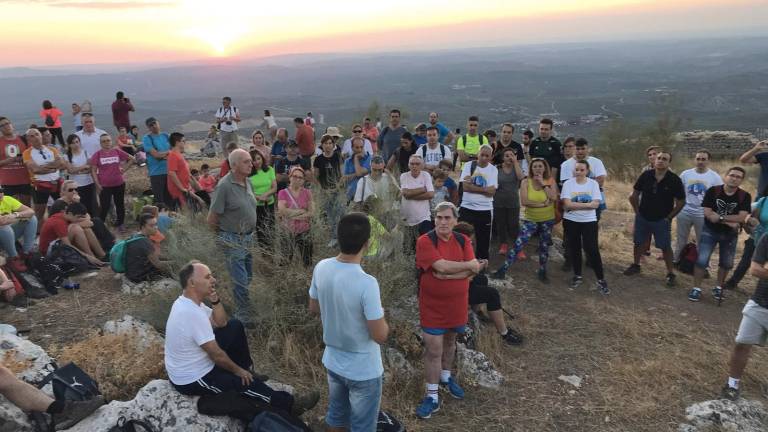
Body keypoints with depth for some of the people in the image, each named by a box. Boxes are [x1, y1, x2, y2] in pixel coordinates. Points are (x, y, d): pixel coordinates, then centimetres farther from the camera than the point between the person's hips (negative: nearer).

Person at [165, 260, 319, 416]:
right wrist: (238, 370, -9)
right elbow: (217, 355, -26)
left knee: (235, 327, 11)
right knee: (247, 382, -4)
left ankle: (248, 371, 23)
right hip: (192, 381, -9)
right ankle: (289, 404, 13)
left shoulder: (186, 302, -2)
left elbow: (221, 323, 8)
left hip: (189, 368, 10)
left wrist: (215, 301, -11)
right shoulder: (193, 313, -33)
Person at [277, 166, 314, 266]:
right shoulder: (283, 193, -1)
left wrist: (291, 214, -12)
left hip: (304, 232, 1)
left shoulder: (307, 193, 3)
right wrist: (302, 211, -11)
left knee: (307, 261, 6)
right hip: (288, 232, -1)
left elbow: (311, 212, -5)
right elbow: (282, 211, -14)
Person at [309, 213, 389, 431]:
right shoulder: (367, 283, -32)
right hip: (363, 371, -6)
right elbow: (380, 336, -24)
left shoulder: (321, 268, -12)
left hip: (332, 363, 6)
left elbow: (314, 308, 4)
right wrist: (380, 316, -5)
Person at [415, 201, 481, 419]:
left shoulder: (463, 240, -3)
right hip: (432, 306, -4)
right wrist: (469, 265, -17)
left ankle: (446, 377, 46)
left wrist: (447, 275, -25)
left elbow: (472, 271, -13)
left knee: (450, 341, 23)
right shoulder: (425, 241, -18)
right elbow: (442, 266, -29)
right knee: (433, 350, 0)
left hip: (457, 304, 5)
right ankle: (432, 396, 12)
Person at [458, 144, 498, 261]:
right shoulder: (468, 165, -1)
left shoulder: (493, 169, 0)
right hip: (467, 208, 0)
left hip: (485, 210, 1)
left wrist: (472, 186, -14)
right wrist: (484, 188, -14)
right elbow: (465, 186, -11)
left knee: (484, 239, 9)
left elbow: (491, 191, -11)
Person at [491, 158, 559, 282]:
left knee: (544, 246, 14)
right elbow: (524, 201, -19)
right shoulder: (526, 182, -9)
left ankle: (542, 271, 33)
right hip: (530, 220, -1)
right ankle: (502, 270, -6)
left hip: (547, 220, 2)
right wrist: (543, 204, -20)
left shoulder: (550, 181, -5)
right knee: (518, 244, -9)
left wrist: (543, 183, -18)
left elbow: (553, 198, -20)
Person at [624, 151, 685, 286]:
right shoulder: (646, 175, -7)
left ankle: (670, 273, 15)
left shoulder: (675, 180, -14)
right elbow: (635, 194, 5)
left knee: (665, 247, 4)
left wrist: (669, 217, -6)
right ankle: (636, 265, 34)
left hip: (662, 220, -3)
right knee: (639, 243, 16)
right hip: (642, 217, 3)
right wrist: (637, 211, 3)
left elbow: (681, 202, -6)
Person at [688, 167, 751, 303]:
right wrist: (730, 222, -21)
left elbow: (742, 217, -19)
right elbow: (707, 213, -19)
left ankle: (719, 288, 33)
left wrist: (720, 217, -26)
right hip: (710, 231, -2)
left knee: (726, 263, 14)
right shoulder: (713, 191, -13)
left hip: (730, 234, 2)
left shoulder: (745, 196, -10)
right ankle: (696, 289, 0)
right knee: (701, 260, -9)